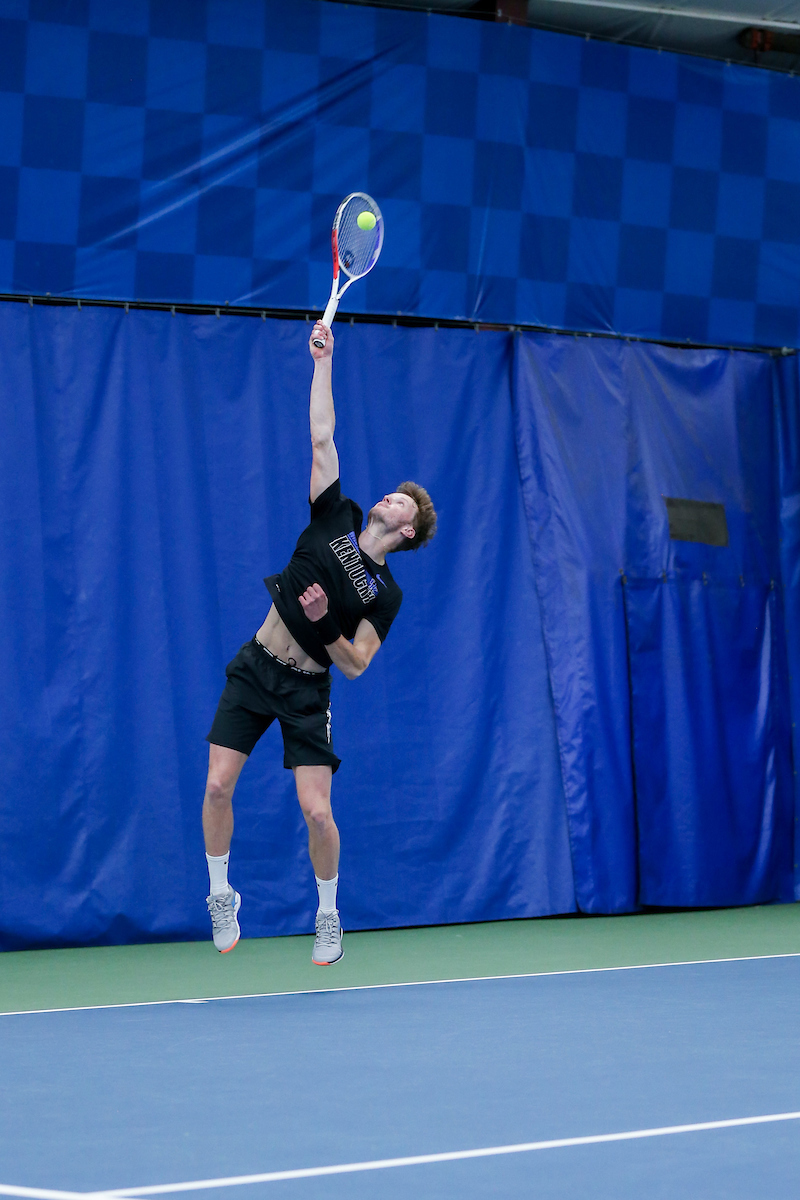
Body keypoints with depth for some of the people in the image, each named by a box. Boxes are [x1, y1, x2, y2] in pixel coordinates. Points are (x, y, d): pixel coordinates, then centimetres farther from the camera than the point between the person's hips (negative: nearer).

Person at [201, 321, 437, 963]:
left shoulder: (385, 595, -3)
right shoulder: (338, 518, 2)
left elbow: (355, 665, -6)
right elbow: (321, 438, -1)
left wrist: (323, 624, -22)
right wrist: (324, 362, -4)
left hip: (305, 692, -2)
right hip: (253, 669, 2)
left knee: (317, 812, -11)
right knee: (218, 788, -8)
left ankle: (329, 917, 13)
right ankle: (221, 896, 14)